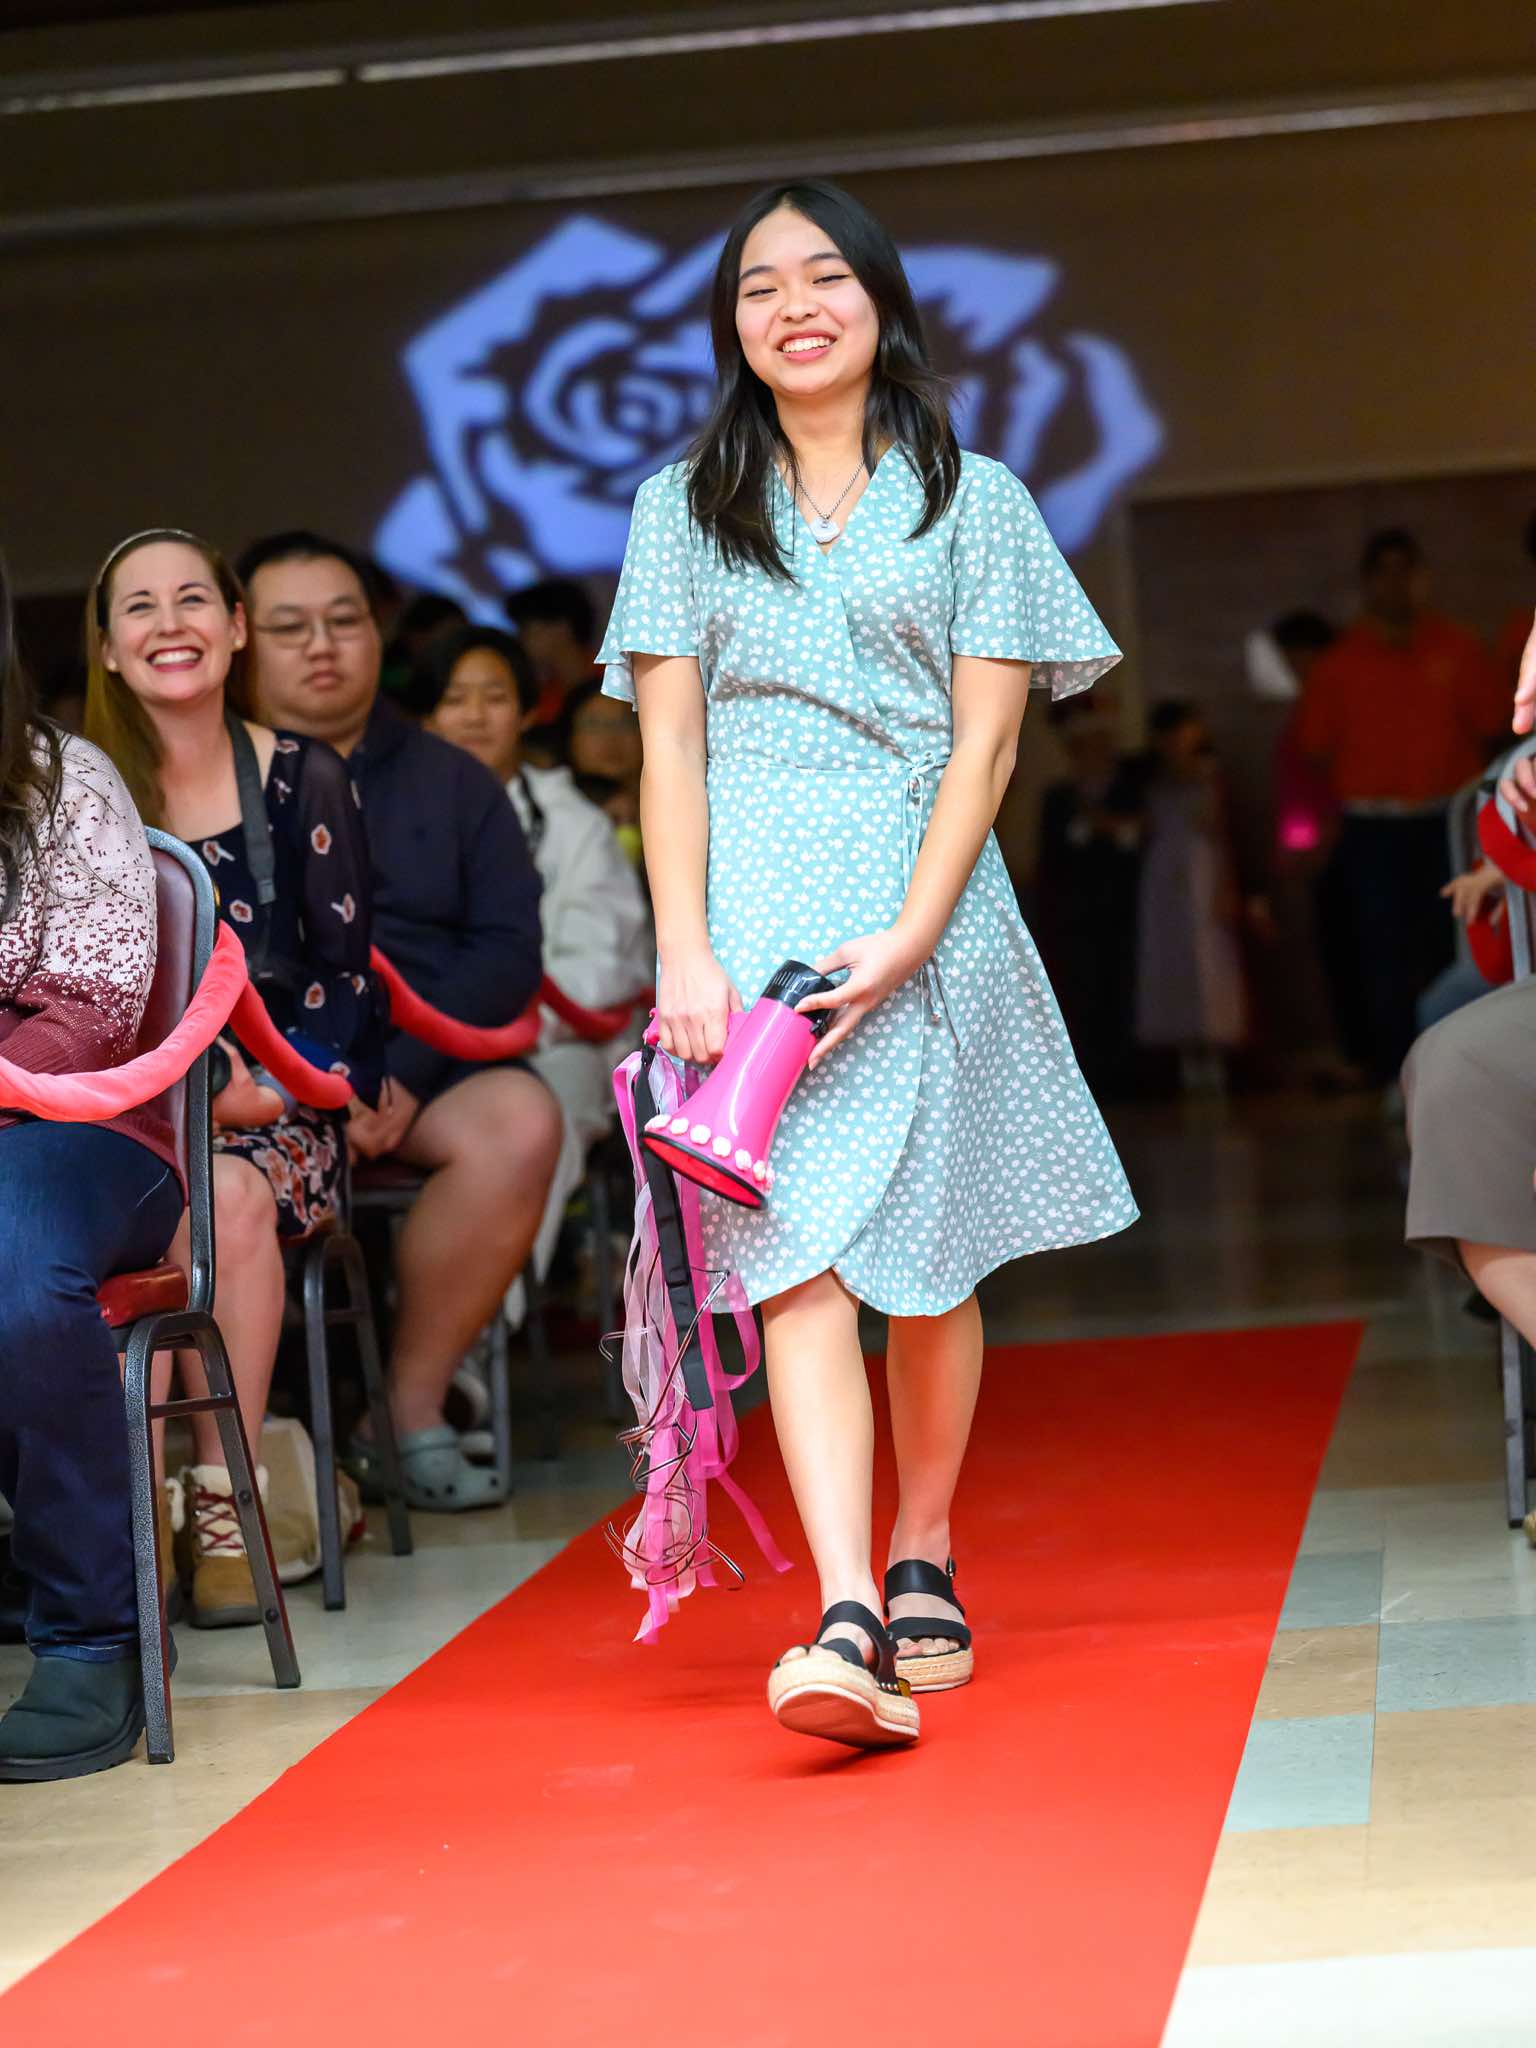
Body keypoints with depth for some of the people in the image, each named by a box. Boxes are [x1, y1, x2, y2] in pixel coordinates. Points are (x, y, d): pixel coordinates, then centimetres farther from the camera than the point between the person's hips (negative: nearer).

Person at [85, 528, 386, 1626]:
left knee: (234, 1193, -34)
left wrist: (279, 1088, -13)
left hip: (280, 1112, 0)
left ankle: (225, 1505, -27)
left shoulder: (304, 780, 6)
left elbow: (346, 971, 5)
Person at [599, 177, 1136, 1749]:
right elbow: (670, 747, 6)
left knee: (927, 1261, 5)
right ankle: (849, 1623, -23)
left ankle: (922, 1562, 25)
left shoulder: (972, 499, 8)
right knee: (798, 1262, -14)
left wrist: (907, 939, -13)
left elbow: (985, 739, 0)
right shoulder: (684, 508, 12)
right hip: (753, 915, 0)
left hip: (926, 916, 0)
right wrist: (685, 954, -7)